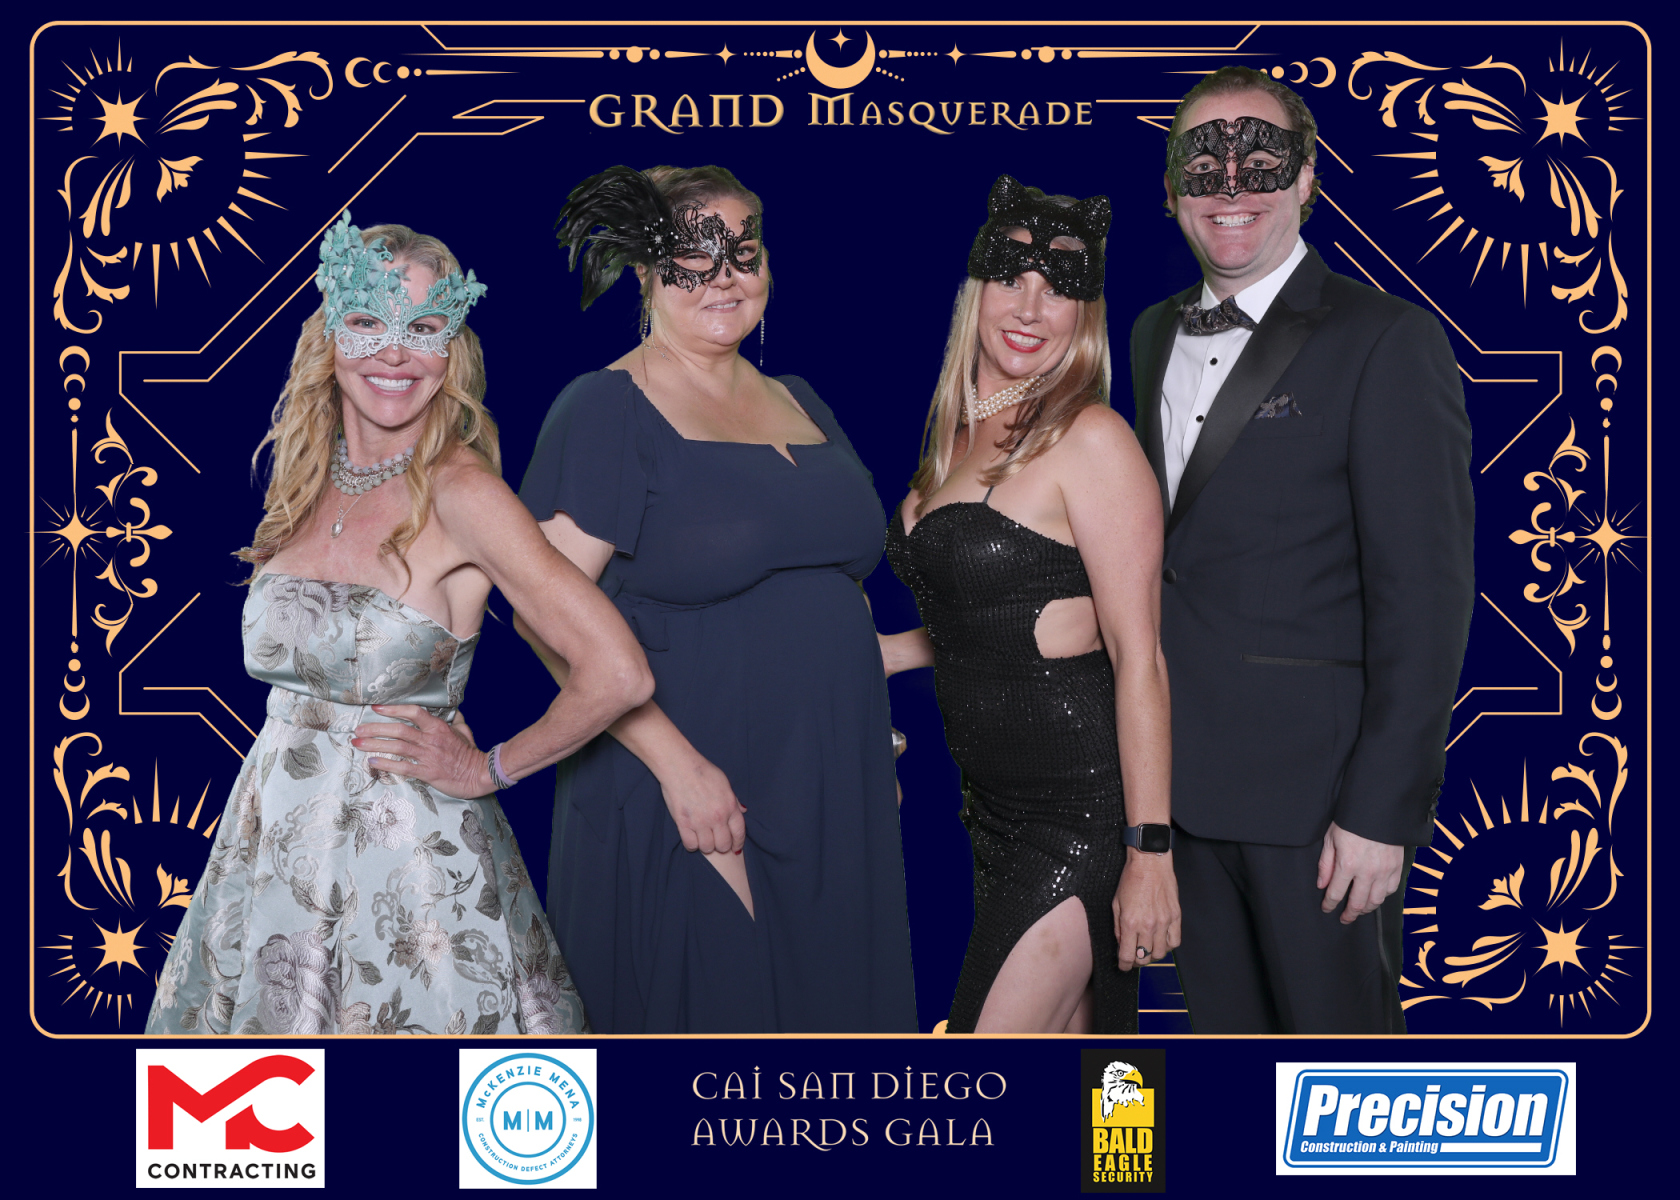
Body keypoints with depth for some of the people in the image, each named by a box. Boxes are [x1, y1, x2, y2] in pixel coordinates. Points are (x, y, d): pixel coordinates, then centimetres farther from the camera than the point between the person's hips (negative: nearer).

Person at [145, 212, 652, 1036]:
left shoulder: (458, 490, -16)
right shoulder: (304, 482, 4)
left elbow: (618, 674, -24)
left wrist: (484, 771, -11)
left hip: (410, 861, -6)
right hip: (277, 840, 6)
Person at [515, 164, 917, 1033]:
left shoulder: (800, 403, 15)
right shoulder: (607, 409, -7)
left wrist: (871, 750, 14)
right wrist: (678, 764, -20)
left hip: (833, 802, 6)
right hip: (677, 815, -6)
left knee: (826, 1007, 11)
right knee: (696, 1014, 2)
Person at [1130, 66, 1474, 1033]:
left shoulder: (1388, 343, -10)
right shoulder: (1156, 334, 12)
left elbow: (1425, 593, -14)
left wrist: (1383, 809, -18)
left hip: (1315, 786, -6)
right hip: (1183, 773, 6)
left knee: (1335, 1021, 5)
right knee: (1222, 1024, 17)